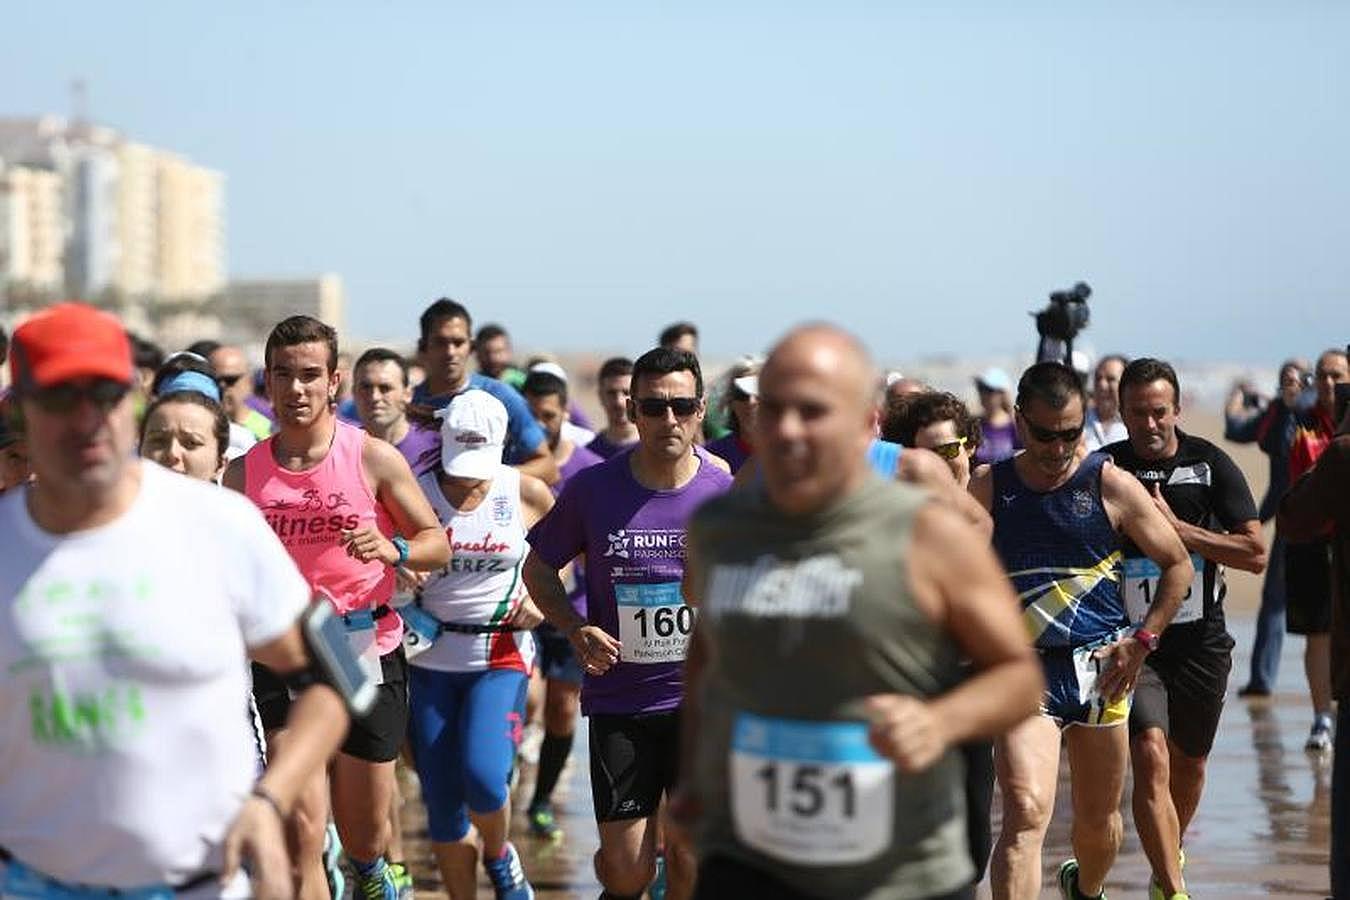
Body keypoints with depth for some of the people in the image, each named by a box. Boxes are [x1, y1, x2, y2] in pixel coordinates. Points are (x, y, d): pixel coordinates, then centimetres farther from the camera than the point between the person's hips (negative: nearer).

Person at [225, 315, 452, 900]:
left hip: (368, 658, -1)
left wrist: (392, 550, -20)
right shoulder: (244, 472, 1)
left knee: (364, 836, 11)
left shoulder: (374, 459, -6)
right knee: (301, 835, -12)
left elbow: (438, 542, -1)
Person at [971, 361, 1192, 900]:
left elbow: (1178, 565, 6)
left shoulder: (1111, 486, -1)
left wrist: (1141, 642, -1)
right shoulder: (987, 490, 1)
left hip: (1101, 669, 1)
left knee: (1099, 819, 15)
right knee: (1025, 815, -20)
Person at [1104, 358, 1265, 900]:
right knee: (1150, 757, -19)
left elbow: (1255, 554, -7)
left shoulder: (1211, 465, -1)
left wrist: (1177, 528, -15)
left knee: (1189, 764, 17)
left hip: (1201, 642, 2)